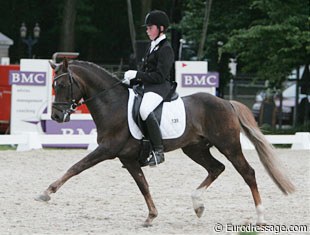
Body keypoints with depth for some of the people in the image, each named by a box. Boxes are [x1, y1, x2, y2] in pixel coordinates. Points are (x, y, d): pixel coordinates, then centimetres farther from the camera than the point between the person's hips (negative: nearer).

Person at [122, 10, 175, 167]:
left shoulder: (165, 49, -9)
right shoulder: (153, 47, 20)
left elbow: (159, 76, -17)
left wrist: (137, 75, -17)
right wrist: (131, 80, 7)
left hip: (159, 87, -11)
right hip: (147, 87, 11)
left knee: (145, 110, -37)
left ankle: (158, 151, -34)